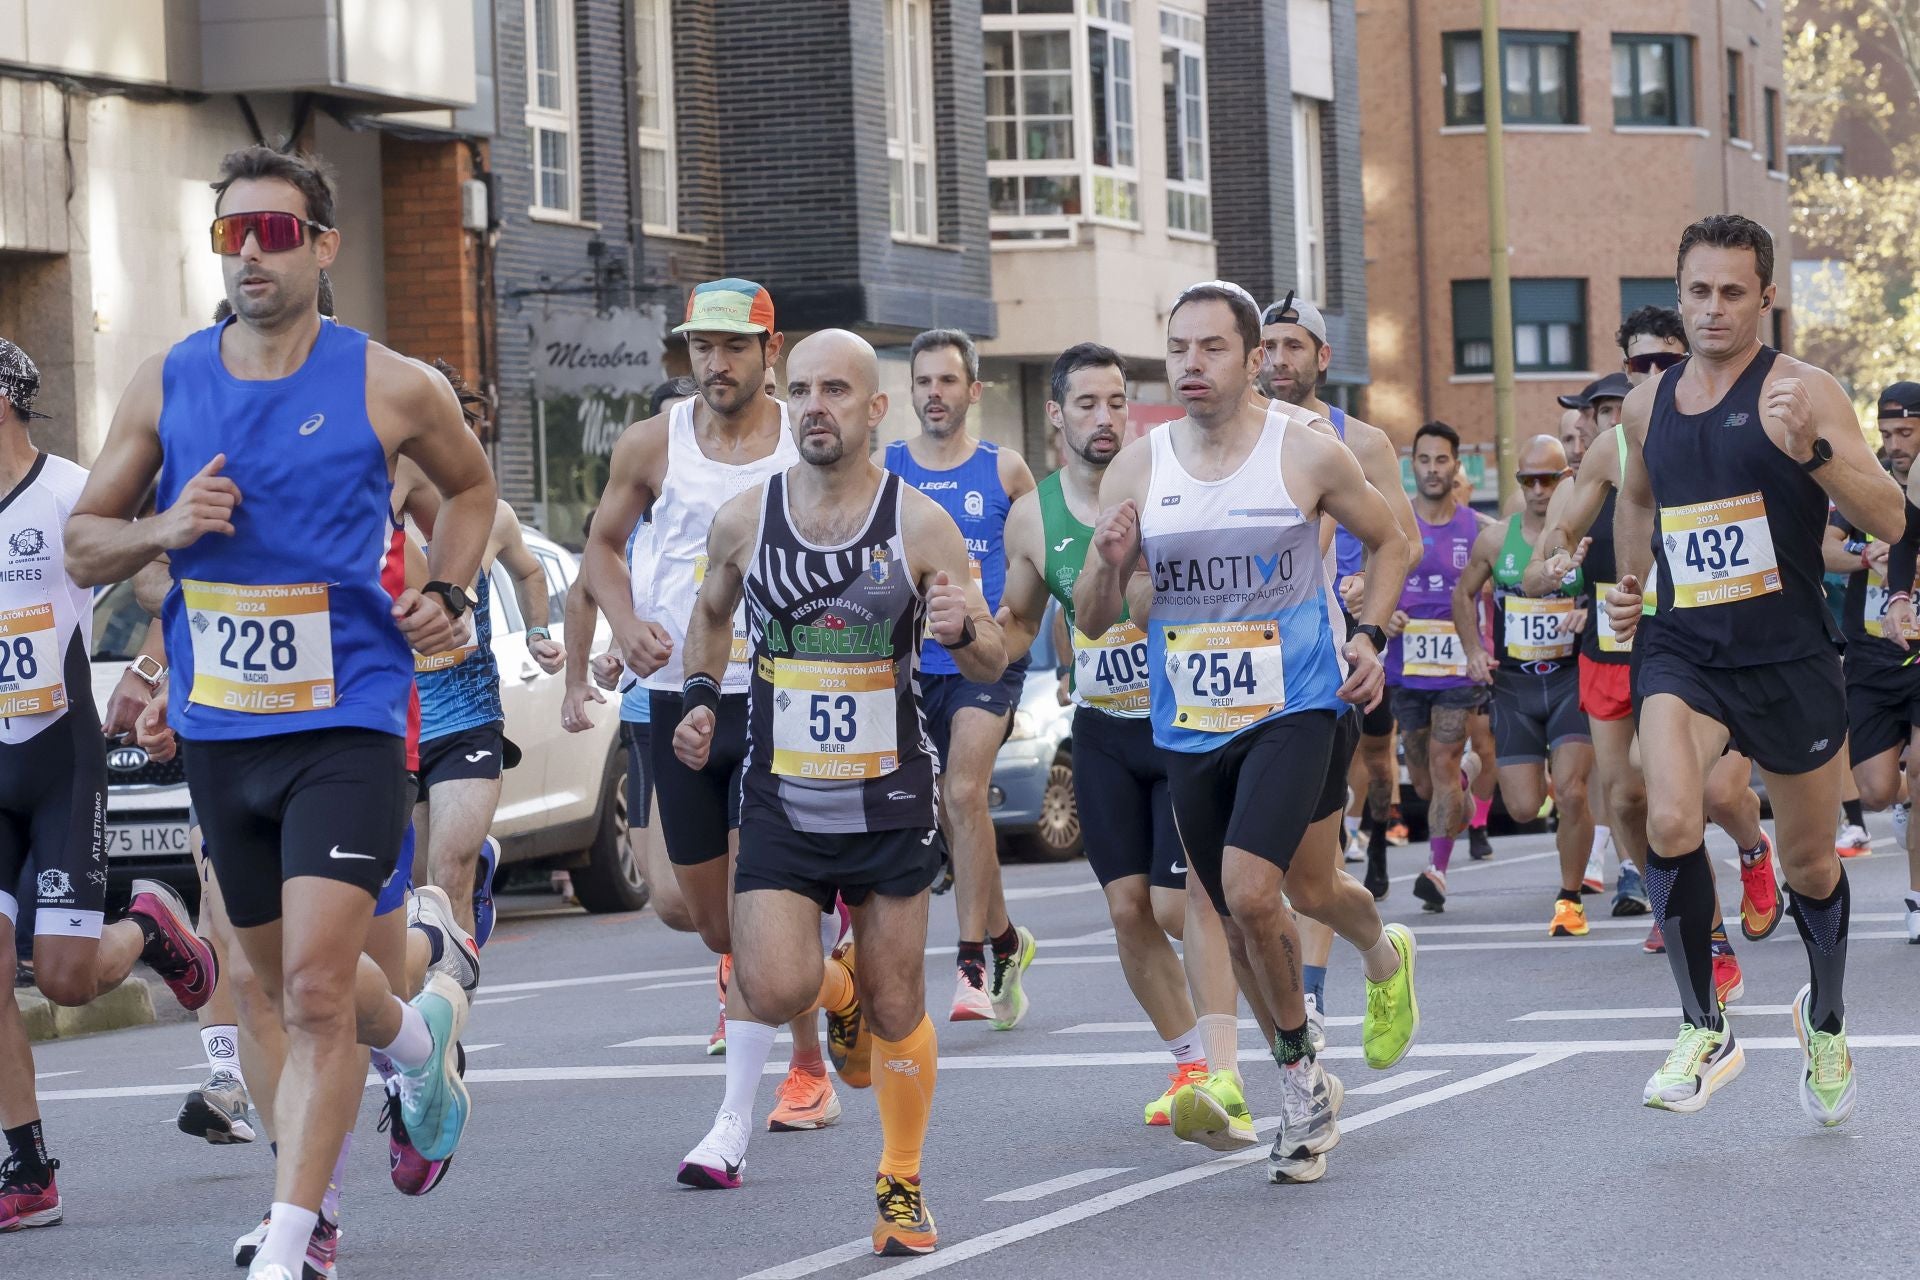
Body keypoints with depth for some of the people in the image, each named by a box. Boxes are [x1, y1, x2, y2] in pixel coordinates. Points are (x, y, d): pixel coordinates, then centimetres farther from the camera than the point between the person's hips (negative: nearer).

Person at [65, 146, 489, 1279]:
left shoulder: (391, 388, -4)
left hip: (346, 724, -4)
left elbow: (472, 484, 16)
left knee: (314, 992, -16)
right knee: (295, 988, 18)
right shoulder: (167, 386, 3)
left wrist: (446, 593, -1)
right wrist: (164, 530, -12)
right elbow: (85, 543, 9)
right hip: (219, 730, 4)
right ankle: (421, 1030, 50)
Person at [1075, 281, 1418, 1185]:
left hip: (1297, 706, -4)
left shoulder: (1307, 451, -8)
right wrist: (1110, 562, -20)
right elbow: (1091, 621, 1)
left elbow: (1388, 541, 8)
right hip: (1190, 726, 4)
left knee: (1251, 889, -18)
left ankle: (1384, 957, 13)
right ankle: (1305, 1090, 29)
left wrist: (1370, 636, -6)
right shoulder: (1136, 471, -1)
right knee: (1241, 917, 10)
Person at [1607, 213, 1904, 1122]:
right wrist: (1629, 579, 16)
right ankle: (1703, 1032, -10)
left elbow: (1889, 520, -18)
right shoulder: (1649, 402, 7)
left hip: (1789, 660, -2)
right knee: (1671, 823, -24)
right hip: (1683, 649, 2)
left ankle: (1825, 1019, 41)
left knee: (1810, 864, 13)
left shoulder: (1801, 392, -8)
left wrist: (1812, 451, -32)